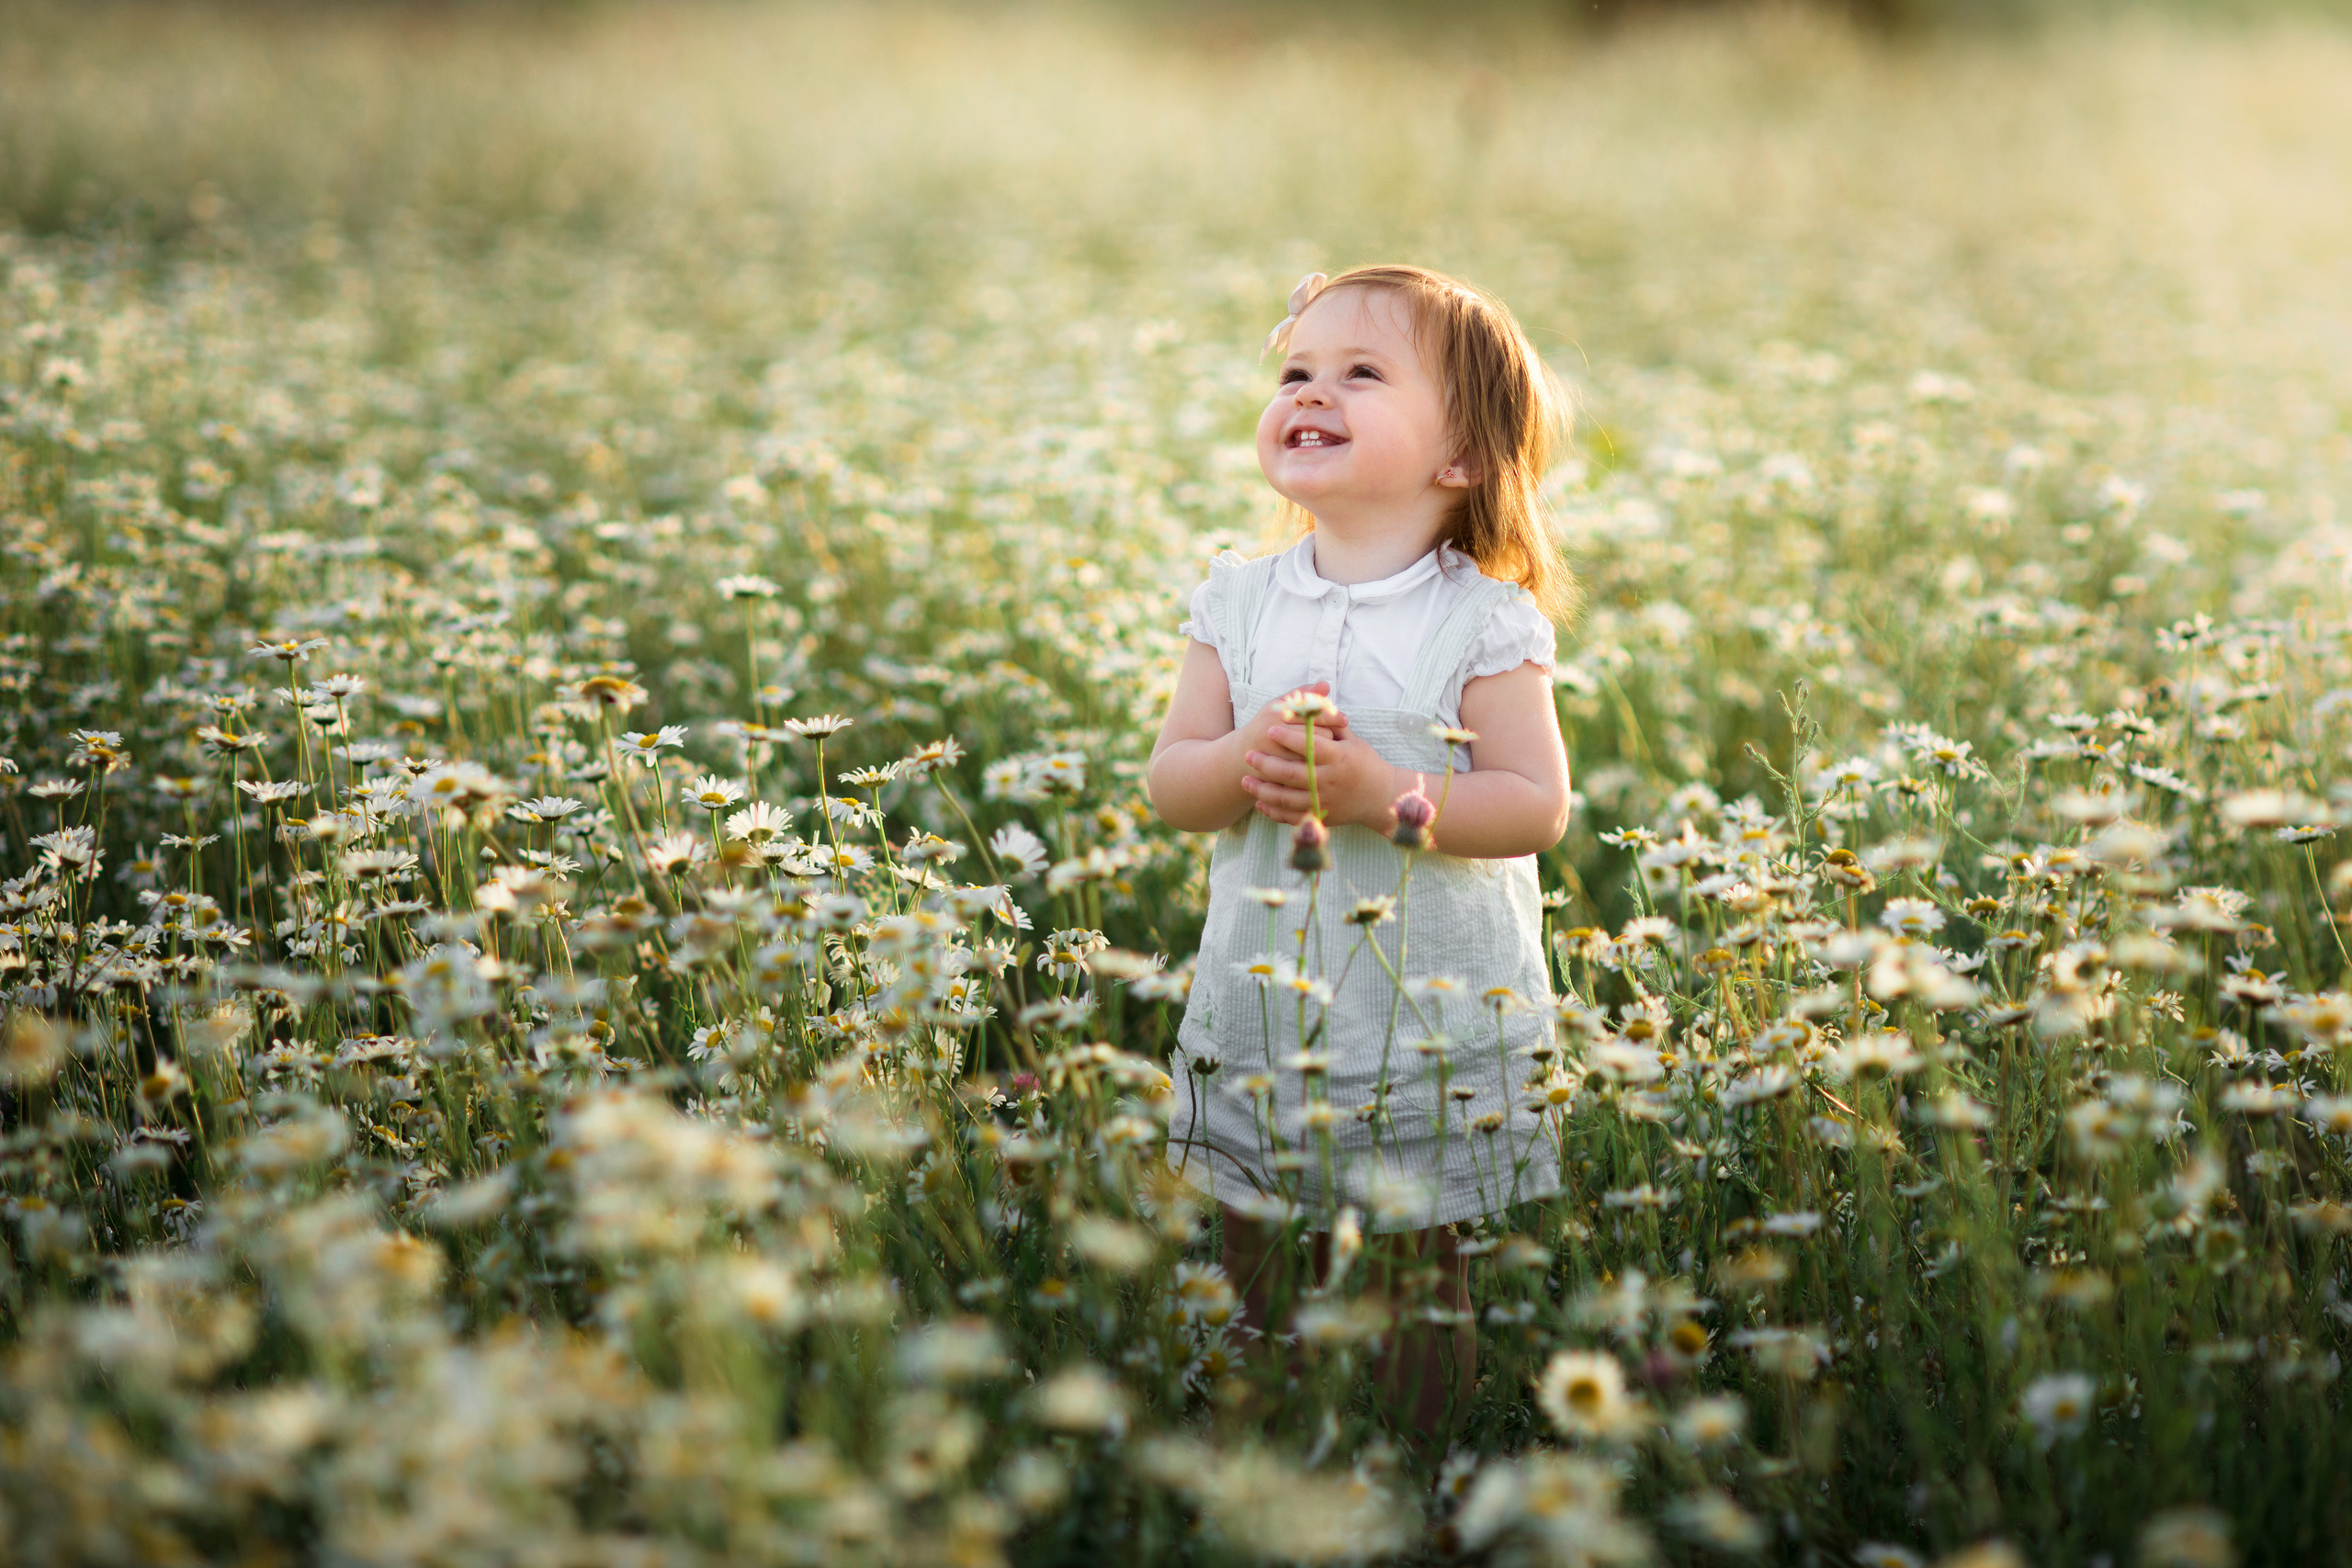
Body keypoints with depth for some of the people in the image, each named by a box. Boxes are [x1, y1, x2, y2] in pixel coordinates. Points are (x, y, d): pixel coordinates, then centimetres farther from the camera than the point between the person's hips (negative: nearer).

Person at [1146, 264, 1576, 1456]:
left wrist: (1391, 796, -23)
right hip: (1263, 1017, 4)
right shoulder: (1237, 602, 4)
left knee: (1417, 1295, 3)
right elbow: (1168, 782, 3)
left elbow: (1537, 807, -11)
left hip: (1436, 1028, -3)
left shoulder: (1482, 622, -8)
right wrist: (1242, 763, -19)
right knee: (1262, 1291, 12)